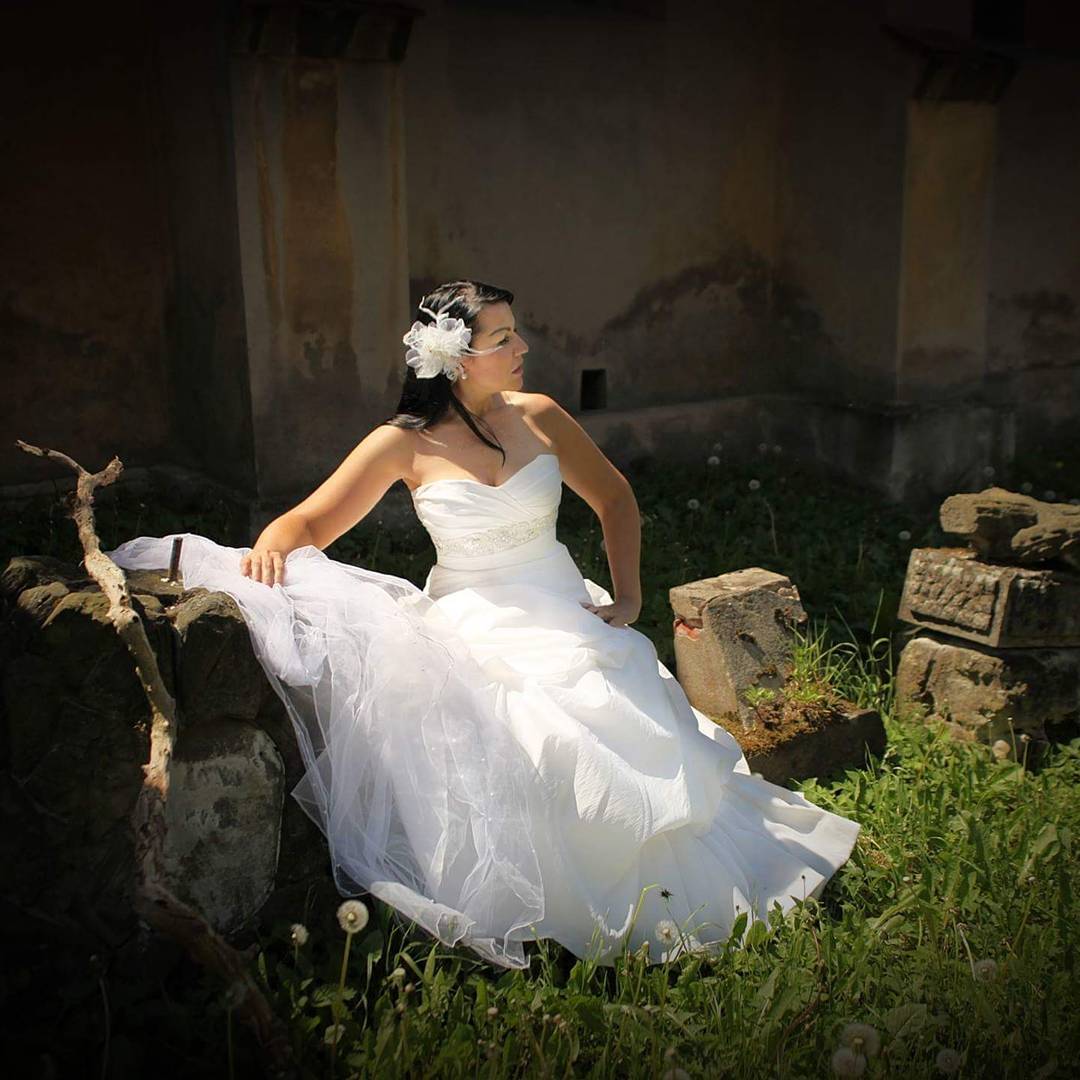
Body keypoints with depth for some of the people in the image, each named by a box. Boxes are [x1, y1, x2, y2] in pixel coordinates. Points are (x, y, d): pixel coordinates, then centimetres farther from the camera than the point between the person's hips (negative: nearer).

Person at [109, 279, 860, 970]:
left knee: (623, 734, -21)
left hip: (562, 615, 3)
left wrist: (628, 596, 6)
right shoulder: (406, 444, -5)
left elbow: (614, 499, 16)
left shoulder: (539, 417, 3)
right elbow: (311, 521, -4)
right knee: (534, 738, -30)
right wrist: (270, 546, -28)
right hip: (471, 627, -2)